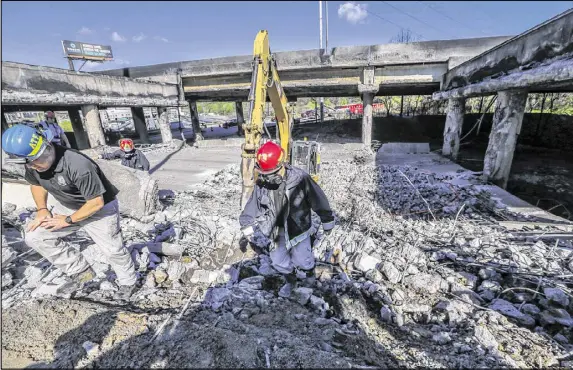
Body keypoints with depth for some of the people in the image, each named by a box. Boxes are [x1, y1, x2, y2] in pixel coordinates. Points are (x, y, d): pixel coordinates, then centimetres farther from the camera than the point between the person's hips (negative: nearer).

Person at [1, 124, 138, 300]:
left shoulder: (78, 165, -36)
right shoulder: (33, 164, -12)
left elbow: (97, 203, -28)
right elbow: (36, 183, 12)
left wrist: (68, 220, -18)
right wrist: (42, 210, -2)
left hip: (100, 209, -7)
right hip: (68, 207, 8)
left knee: (112, 249, -2)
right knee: (34, 236, 1)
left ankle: (128, 282, 26)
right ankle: (81, 271, 11)